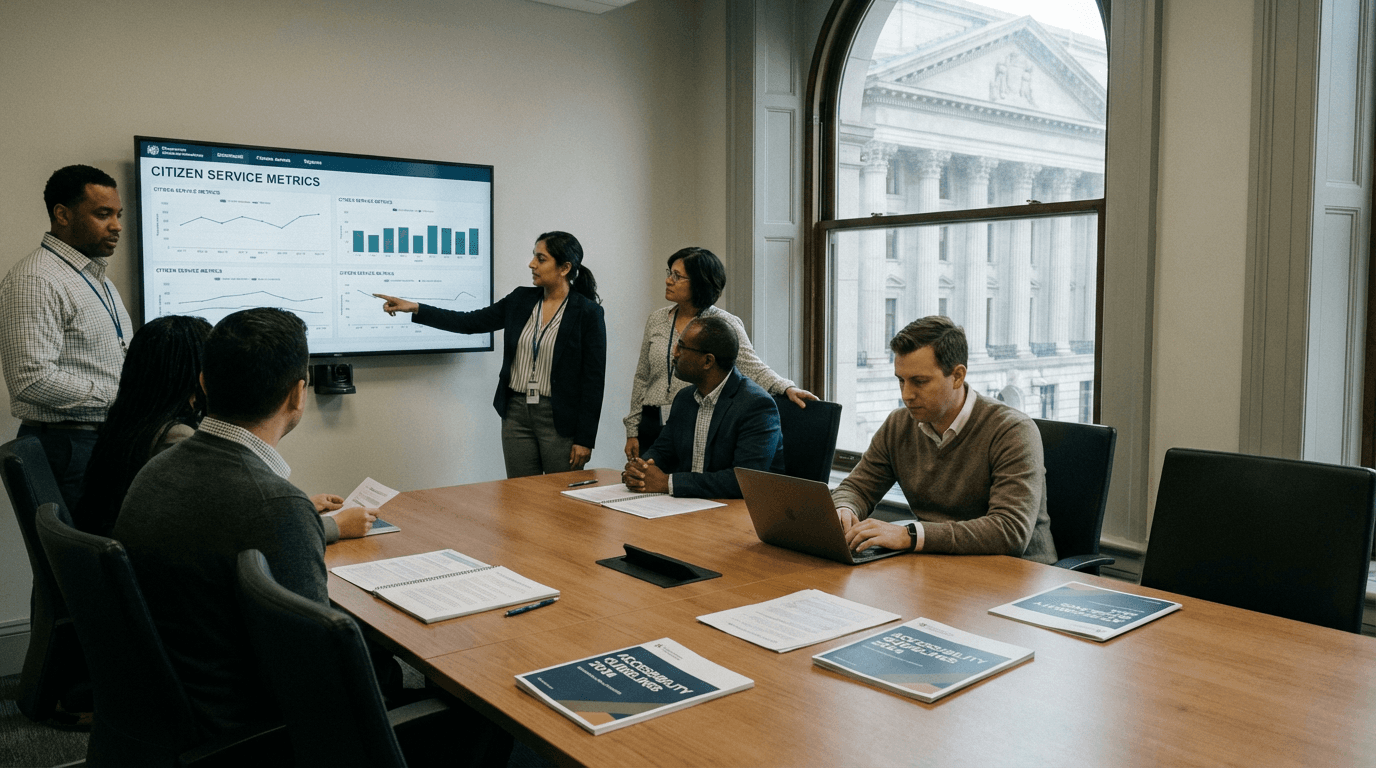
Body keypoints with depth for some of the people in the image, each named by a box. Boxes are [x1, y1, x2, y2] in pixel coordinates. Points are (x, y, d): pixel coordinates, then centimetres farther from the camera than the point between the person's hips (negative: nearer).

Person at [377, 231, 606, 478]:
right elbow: (470, 322, 11)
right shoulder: (520, 300, 7)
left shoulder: (588, 313, -8)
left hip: (560, 420, -5)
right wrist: (415, 309, 3)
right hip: (517, 413, 5)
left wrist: (585, 439, -11)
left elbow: (593, 379, -9)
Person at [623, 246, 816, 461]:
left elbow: (753, 367, -13)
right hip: (653, 425, 4)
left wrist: (787, 388, -32)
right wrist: (632, 431, 11)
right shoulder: (656, 319, 8)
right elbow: (642, 378, 13)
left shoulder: (724, 324, -5)